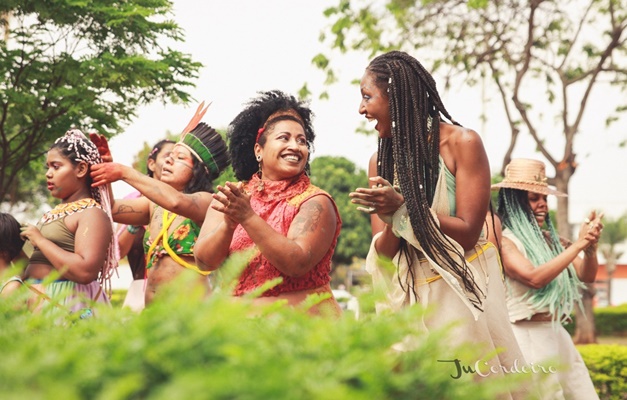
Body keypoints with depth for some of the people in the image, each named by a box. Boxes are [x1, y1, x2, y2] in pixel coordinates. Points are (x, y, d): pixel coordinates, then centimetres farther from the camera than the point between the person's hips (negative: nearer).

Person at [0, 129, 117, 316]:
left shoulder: (92, 214, -9)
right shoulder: (57, 211, 17)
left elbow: (85, 271, -23)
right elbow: (38, 262, 17)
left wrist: (39, 240, -14)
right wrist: (16, 281, -4)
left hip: (67, 304, -8)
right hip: (36, 300, 8)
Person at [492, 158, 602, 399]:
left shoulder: (549, 239, 10)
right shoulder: (504, 239, -11)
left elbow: (586, 276, 6)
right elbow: (534, 277, -24)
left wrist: (591, 245, -14)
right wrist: (578, 244, -20)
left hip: (557, 336, 7)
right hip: (527, 338, -7)